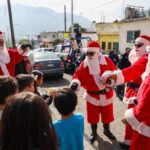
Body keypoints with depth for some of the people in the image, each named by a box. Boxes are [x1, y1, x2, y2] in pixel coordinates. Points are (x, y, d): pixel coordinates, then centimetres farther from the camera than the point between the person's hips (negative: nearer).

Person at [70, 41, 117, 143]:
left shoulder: (106, 60, -13)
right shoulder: (84, 63, -10)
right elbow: (78, 75, -9)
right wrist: (75, 83, -30)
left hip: (107, 94, 0)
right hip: (92, 95, 0)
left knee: (107, 114, 19)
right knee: (93, 115, 14)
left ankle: (107, 130, 46)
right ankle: (94, 132, 39)